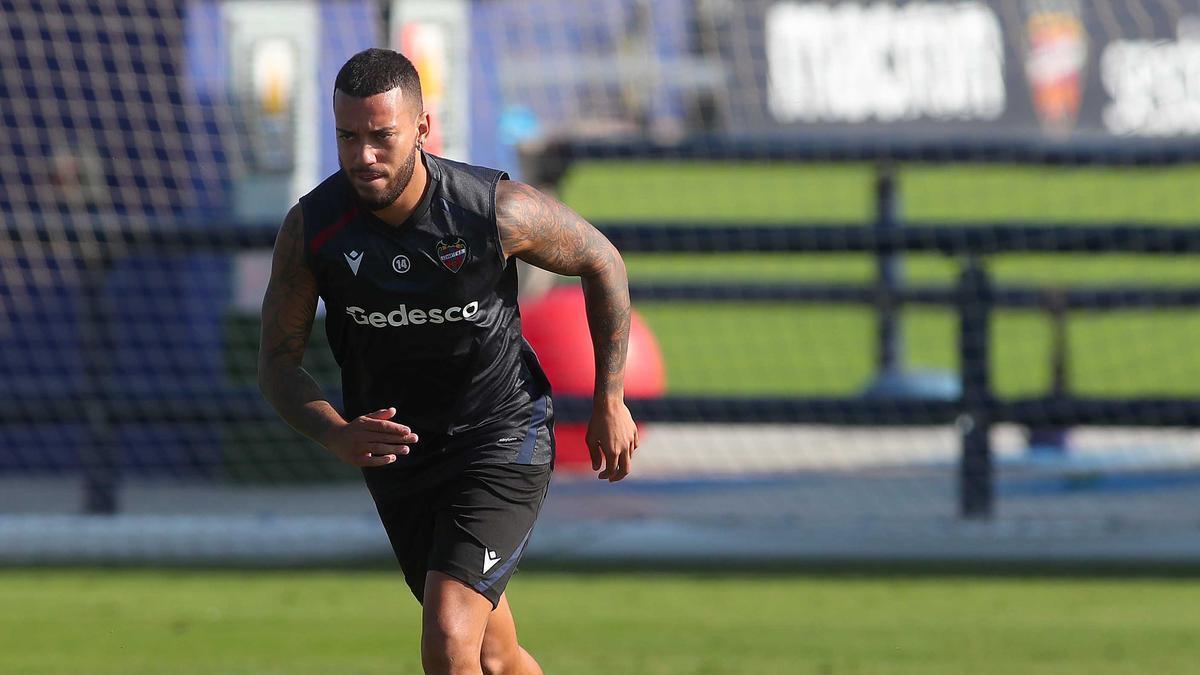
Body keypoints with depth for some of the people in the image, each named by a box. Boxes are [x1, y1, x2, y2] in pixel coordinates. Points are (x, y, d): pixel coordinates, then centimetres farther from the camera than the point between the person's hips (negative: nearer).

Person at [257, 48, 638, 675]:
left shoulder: (497, 209, -21)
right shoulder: (310, 228, -14)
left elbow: (602, 262, -1)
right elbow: (278, 362, -5)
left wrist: (609, 400, 2)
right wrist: (338, 435, -25)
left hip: (503, 439, -4)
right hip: (393, 451, 4)